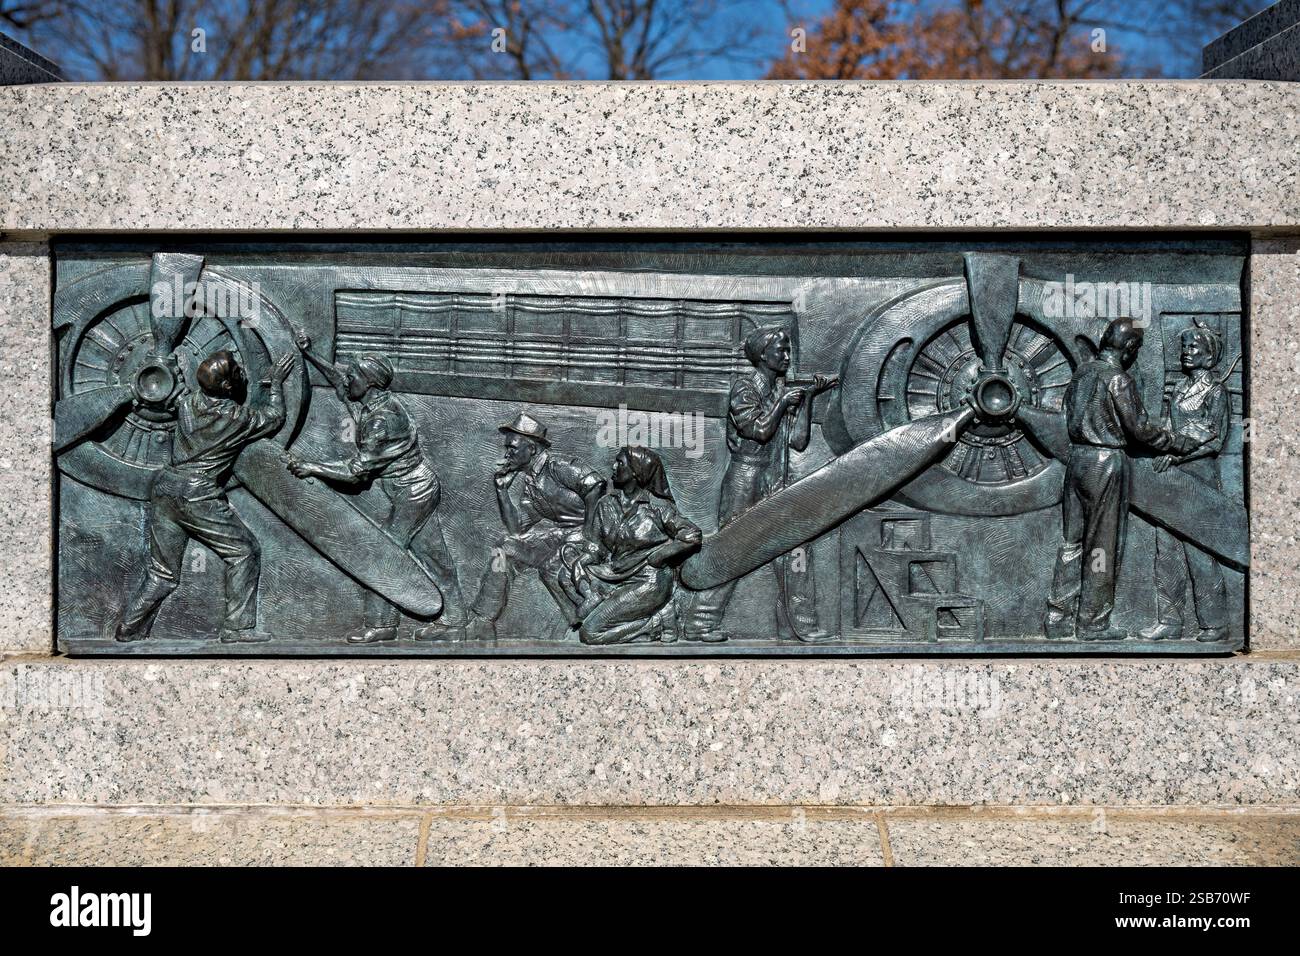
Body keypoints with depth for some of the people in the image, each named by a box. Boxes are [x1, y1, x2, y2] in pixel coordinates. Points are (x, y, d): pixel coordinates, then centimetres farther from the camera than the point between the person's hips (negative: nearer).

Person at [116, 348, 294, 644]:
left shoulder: (187, 401, 5)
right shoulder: (239, 418, -9)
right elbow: (273, 417, 10)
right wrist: (275, 382, 25)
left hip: (165, 486, 7)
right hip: (198, 496, -6)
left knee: (162, 573, 14)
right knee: (243, 552, 8)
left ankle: (128, 632, 12)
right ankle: (237, 627, 5)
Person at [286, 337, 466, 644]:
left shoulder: (382, 420, -27)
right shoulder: (369, 402, 1)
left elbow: (356, 471, -23)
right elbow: (338, 378, 19)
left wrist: (311, 468, -17)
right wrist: (309, 354, 10)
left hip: (411, 493, -9)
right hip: (422, 488, 9)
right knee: (432, 555, 12)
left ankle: (381, 624, 3)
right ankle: (449, 621, 17)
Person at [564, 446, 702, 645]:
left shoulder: (656, 507, -7)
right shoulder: (606, 504, 7)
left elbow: (692, 536, -10)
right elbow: (597, 548, 8)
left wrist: (651, 558, -12)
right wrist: (582, 561, -14)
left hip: (648, 582, -6)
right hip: (616, 580, 7)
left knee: (591, 631, -19)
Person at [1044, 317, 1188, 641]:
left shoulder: (1081, 373, 8)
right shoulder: (1119, 379, -14)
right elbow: (1139, 427, -10)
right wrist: (1169, 439, 10)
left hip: (1077, 456, 7)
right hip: (1108, 462, -7)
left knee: (1072, 539, 11)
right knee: (1102, 545, 1)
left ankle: (1058, 618, 13)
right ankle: (1093, 622, 6)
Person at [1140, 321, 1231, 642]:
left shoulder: (1215, 390, -4)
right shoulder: (1180, 388, 15)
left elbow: (1217, 440, -9)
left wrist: (1177, 454, -14)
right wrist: (1163, 453, 3)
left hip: (1199, 472, -7)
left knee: (1199, 550, -6)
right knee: (1167, 548, 5)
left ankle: (1214, 623, 1)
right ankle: (1168, 621, 10)